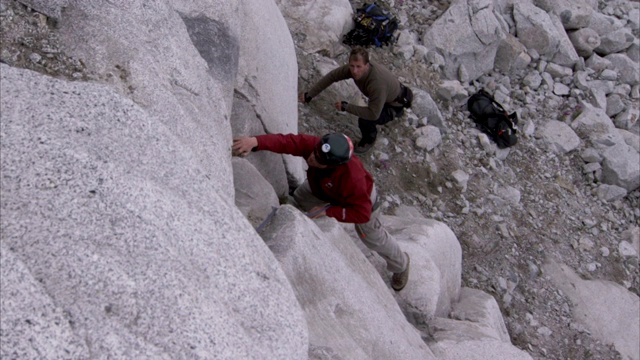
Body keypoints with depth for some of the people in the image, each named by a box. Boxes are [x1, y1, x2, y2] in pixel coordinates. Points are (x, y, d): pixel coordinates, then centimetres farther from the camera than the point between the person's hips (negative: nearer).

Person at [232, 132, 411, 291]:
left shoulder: (352, 177, -49)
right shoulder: (314, 145, -38)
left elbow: (362, 213, -40)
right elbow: (287, 141, -50)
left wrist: (328, 211, -39)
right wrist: (256, 142, -67)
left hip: (361, 199, -4)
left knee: (373, 238, 17)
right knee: (299, 198, 16)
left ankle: (400, 264, 48)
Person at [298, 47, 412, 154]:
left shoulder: (377, 83, -45)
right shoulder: (354, 68, -25)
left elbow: (373, 114, -42)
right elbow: (332, 76, -14)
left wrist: (346, 107, -35)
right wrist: (309, 94, -14)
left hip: (394, 104, -7)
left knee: (365, 120, -29)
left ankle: (369, 139, 5)